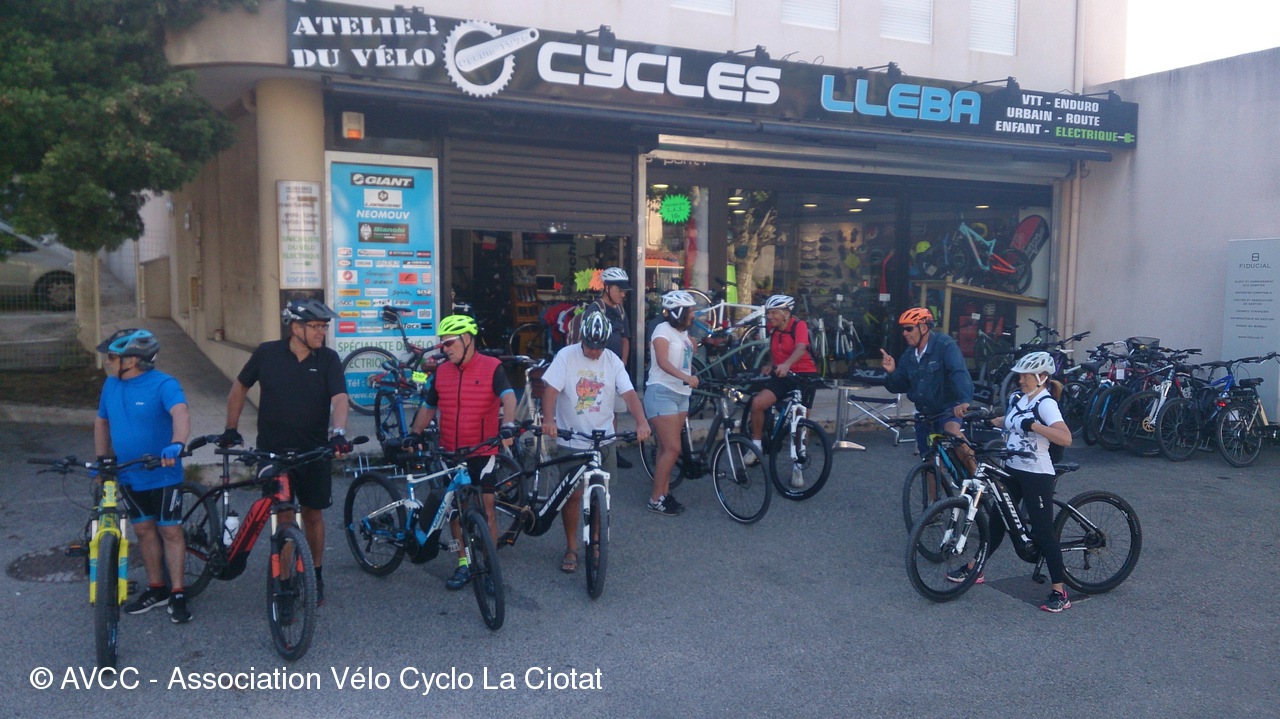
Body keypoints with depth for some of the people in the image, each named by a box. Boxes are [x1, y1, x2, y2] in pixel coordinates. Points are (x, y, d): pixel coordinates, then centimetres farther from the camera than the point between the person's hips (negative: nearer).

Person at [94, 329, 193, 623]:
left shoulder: (163, 385, -18)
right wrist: (103, 458, 12)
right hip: (129, 476, 6)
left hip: (163, 475, -6)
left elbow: (180, 413, -36)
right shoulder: (111, 385, 3)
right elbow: (102, 422, 18)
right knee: (144, 530, 14)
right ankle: (156, 589, 26)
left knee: (170, 532, 0)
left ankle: (177, 594, 8)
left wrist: (177, 445, -53)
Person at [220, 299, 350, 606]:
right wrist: (231, 428, 8)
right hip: (273, 451, -1)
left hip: (314, 452, 1)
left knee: (313, 514, 10)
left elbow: (339, 398, -17)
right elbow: (240, 387, 10)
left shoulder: (328, 359, -5)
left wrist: (338, 432, -35)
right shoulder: (267, 353, -5)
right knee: (284, 515, 1)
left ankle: (316, 575, 27)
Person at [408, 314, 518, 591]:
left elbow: (508, 396, -20)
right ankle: (464, 563, 23)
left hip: (482, 453, -4)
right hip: (450, 453, 4)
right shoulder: (442, 371, 7)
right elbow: (428, 407, 15)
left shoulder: (492, 367, -7)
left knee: (486, 510, 0)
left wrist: (508, 426, -37)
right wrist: (414, 434, 3)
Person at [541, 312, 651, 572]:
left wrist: (641, 422, -26)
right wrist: (548, 420, -34)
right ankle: (571, 548, 17)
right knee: (573, 494, 1)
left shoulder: (612, 361, 0)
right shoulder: (566, 356, -7)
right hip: (571, 440, -3)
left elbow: (629, 393, -8)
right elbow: (551, 390, -16)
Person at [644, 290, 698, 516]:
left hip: (681, 394, 8)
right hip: (662, 393, -8)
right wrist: (686, 377, -39)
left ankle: (665, 493, 18)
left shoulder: (683, 332, 13)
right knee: (672, 449, -10)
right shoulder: (663, 329, -12)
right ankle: (656, 499, -1)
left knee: (667, 448, 11)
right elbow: (662, 361, -27)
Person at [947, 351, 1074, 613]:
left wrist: (1033, 425, -36)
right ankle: (973, 569, 26)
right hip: (1012, 470, 8)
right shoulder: (1017, 398, 8)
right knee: (997, 520, 15)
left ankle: (1059, 592, 5)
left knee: (1043, 531, -4)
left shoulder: (1045, 403, -15)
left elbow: (1065, 438, -28)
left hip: (1036, 475, -8)